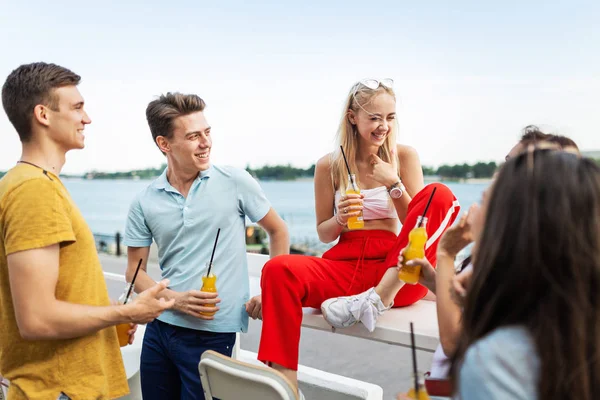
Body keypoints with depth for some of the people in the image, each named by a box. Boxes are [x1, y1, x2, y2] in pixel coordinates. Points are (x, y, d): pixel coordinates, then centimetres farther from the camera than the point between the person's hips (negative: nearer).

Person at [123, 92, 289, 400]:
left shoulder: (235, 182, -7)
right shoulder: (145, 203, -1)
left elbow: (278, 231, 4)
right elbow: (135, 270, 6)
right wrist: (174, 299, -11)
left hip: (212, 333, -3)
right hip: (159, 328, 3)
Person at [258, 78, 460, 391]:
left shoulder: (404, 157, 7)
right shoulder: (329, 165, 7)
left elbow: (418, 223, 5)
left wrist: (394, 183, -10)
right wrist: (340, 219, -10)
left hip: (396, 274, 0)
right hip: (345, 267, 1)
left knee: (440, 195, -24)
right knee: (278, 269, -27)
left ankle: (375, 301, -30)